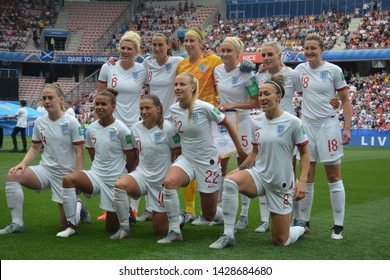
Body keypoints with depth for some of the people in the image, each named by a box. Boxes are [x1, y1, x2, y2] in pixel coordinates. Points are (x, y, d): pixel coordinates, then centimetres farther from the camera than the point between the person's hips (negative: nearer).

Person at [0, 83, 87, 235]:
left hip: (65, 173, -4)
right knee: (13, 175, -25)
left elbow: (79, 152, -10)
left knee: (65, 225, -3)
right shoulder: (39, 122, 2)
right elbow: (35, 148, 12)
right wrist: (23, 163, -7)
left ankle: (78, 207, 34)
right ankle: (17, 224, -16)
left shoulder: (71, 122, -11)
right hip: (45, 170, 4)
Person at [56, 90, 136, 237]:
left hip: (115, 180, -4)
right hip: (96, 175, 4)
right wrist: (100, 167, 11)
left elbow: (131, 157, -6)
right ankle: (71, 225, -18)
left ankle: (126, 211, 38)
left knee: (112, 227, 3)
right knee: (68, 179, -28)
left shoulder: (121, 129, -13)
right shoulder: (91, 128, 1)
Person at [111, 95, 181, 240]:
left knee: (160, 231, 3)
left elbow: (176, 154, -6)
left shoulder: (168, 128, -13)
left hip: (162, 180, -3)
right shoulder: (136, 128, 1)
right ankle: (124, 228, -16)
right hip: (142, 175, 4)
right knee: (119, 185, -32)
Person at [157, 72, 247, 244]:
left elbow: (227, 125, -4)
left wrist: (240, 150, 2)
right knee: (169, 182, -31)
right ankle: (174, 231, -20)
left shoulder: (204, 108, -18)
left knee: (209, 215, 5)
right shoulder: (173, 109, -4)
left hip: (208, 162, -3)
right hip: (186, 159, 4)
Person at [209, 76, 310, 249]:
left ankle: (300, 227, 39)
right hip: (258, 175, 3)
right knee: (229, 181, -32)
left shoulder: (292, 122, -12)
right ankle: (228, 235, -22)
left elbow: (304, 153, -4)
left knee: (281, 241, 1)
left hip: (281, 184, -3)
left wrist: (302, 181, -15)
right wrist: (240, 168, 1)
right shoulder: (256, 122, 2)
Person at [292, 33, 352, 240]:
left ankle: (338, 226, 6)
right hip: (307, 126, 4)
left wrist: (347, 128, -7)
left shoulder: (334, 70, -3)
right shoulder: (300, 70, 7)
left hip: (328, 124, -4)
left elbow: (345, 101, 0)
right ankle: (302, 221, 15)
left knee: (334, 178, 0)